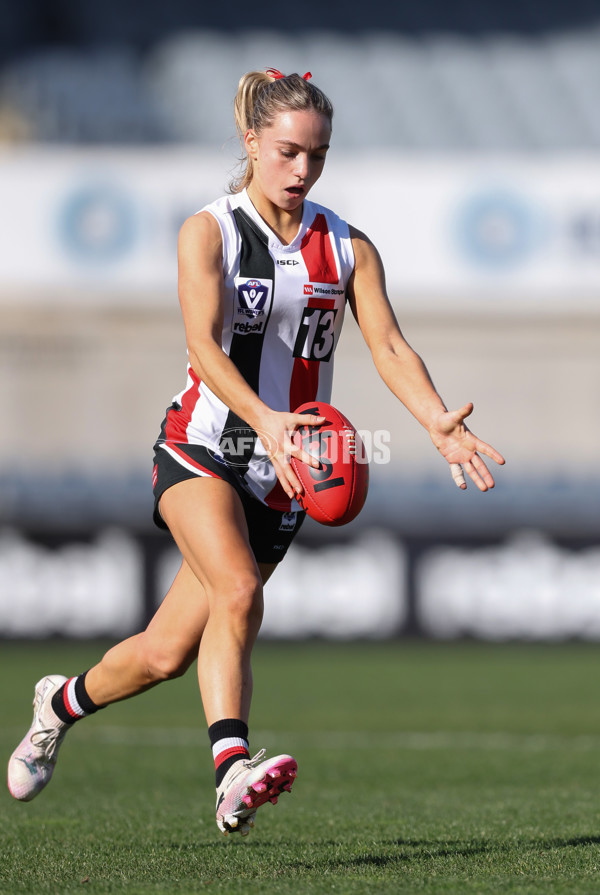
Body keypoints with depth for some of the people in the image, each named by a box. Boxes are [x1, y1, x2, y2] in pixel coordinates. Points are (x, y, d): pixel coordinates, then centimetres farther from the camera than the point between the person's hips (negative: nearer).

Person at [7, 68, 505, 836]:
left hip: (283, 475, 4)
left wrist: (436, 420, -26)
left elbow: (389, 345, -6)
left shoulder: (347, 248, 6)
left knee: (168, 652, 5)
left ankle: (65, 701, 32)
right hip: (202, 448, -4)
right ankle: (232, 771, -37)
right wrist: (263, 419, -37)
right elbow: (203, 344, -19)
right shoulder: (209, 232, -5)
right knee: (238, 592, -31)